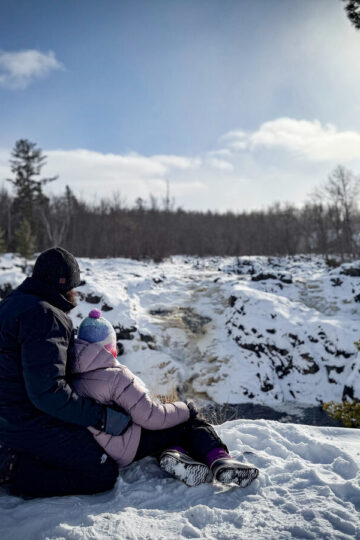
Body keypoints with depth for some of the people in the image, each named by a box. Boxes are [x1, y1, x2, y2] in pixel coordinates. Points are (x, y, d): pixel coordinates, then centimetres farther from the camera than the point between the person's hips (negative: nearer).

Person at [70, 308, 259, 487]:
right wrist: (185, 409, -5)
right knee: (192, 424, 3)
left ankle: (172, 454, -5)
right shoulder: (115, 376, -22)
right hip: (125, 449, -9)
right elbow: (150, 416, -22)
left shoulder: (71, 375, 3)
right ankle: (219, 459, -12)